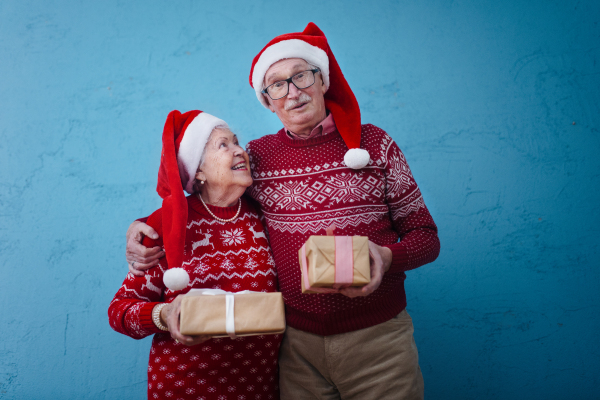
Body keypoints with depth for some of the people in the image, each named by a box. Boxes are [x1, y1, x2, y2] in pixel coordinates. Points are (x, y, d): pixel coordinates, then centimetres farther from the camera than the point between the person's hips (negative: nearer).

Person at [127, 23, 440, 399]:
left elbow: (426, 236, 2)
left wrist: (386, 257, -19)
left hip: (377, 339, 0)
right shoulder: (258, 156, 2)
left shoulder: (374, 142, -1)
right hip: (298, 343, 1)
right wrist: (144, 227, 0)